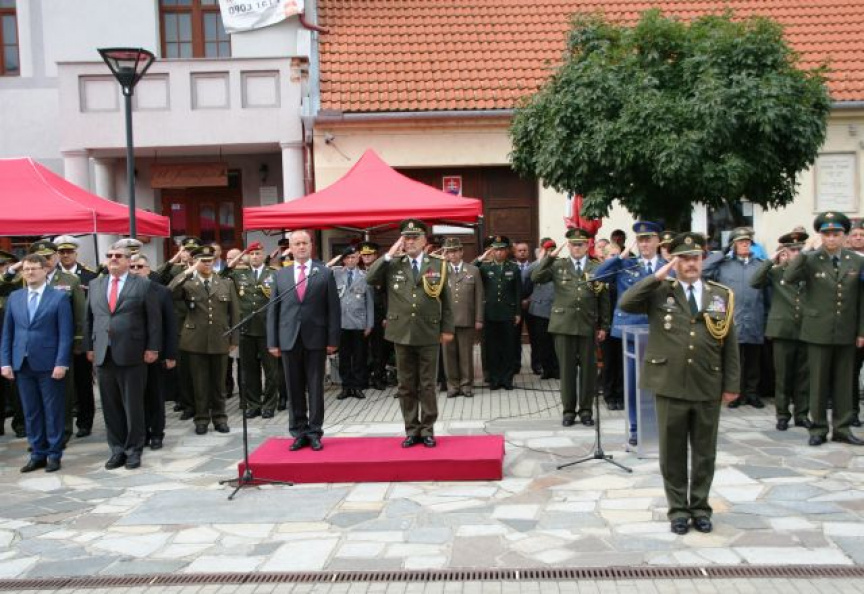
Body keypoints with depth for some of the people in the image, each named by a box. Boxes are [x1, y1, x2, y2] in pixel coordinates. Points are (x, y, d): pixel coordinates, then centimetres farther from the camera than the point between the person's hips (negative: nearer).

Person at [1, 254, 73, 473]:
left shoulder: (60, 297, -3)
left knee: (53, 411, 4)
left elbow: (66, 333, -7)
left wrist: (61, 363, -13)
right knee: (30, 412, 9)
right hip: (22, 364, 4)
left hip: (48, 364, -4)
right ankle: (37, 454, 19)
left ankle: (54, 454, 13)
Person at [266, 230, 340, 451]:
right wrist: (272, 342, 2)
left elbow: (333, 309, -1)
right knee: (294, 389, 7)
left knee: (315, 388, 4)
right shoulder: (281, 275, 9)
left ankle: (314, 432, 13)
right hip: (289, 340, 2)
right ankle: (299, 432, 16)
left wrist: (333, 340, -6)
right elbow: (273, 310, 8)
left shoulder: (325, 273, 2)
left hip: (315, 340, -2)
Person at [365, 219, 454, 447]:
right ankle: (411, 430, 17)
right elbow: (369, 279, -9)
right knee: (406, 385, 8)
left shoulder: (438, 264, 3)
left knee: (428, 385, 6)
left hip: (429, 334, -1)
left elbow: (446, 300, 4)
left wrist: (448, 328, 1)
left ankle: (427, 430, 15)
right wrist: (389, 255, -11)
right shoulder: (392, 265, 5)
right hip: (402, 333, 1)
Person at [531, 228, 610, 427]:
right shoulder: (558, 266, 5)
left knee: (588, 369, 5)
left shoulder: (597, 268, 6)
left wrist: (603, 326, 3)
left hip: (588, 326, 0)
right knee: (566, 369, 4)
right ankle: (569, 410, 14)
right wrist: (550, 256, -13)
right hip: (564, 325, 0)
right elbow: (535, 278, -8)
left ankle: (586, 410, 16)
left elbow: (604, 300, 7)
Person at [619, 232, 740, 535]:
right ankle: (678, 508, 21)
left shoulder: (721, 294, 6)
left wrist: (731, 384, 3)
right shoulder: (659, 292, 1)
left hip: (708, 388, 2)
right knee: (673, 452, 8)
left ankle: (700, 507, 27)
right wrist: (657, 276, -15)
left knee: (704, 453, 12)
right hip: (670, 386, -2)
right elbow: (625, 304, -15)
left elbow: (730, 344, 7)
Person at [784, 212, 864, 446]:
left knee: (844, 382, 8)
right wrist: (805, 251, -21)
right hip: (819, 332, -2)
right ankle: (818, 428, 14)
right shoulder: (810, 260, -4)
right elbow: (788, 278, -21)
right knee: (819, 381, 4)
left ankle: (842, 428, 19)